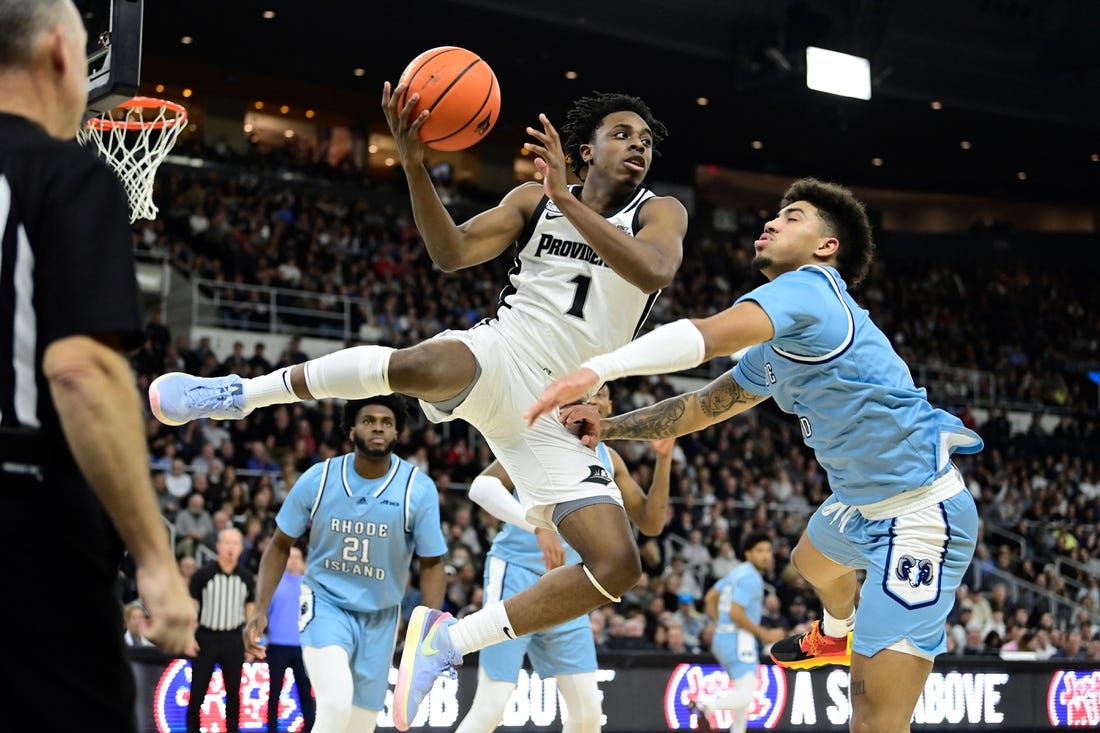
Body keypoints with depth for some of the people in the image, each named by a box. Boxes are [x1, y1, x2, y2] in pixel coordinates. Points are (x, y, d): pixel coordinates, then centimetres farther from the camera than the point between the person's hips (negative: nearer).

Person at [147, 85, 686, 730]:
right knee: (430, 366, -40)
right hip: (501, 361, -2)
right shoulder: (534, 199, 9)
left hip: (553, 416, 2)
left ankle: (448, 641, -2)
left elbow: (656, 271, -19)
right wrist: (415, 166, -19)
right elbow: (453, 253, -4)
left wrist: (566, 199, -24)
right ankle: (239, 394, -22)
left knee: (617, 566, -14)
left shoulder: (660, 214, 5)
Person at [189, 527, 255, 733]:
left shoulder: (246, 578, 5)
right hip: (205, 637, -2)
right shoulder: (203, 574, -5)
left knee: (233, 691, 7)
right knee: (198, 691, 0)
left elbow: (250, 608, 13)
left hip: (233, 639, 2)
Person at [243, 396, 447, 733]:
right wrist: (260, 610, -8)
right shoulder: (318, 479, -10)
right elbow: (280, 546, 2)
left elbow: (431, 564, -4)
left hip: (380, 616, 2)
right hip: (325, 604, -2)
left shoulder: (419, 489, -12)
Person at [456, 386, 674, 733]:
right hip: (516, 577, -7)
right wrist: (539, 525, -38)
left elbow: (651, 523, 12)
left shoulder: (608, 459, 11)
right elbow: (481, 486, -25)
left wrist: (663, 459, 0)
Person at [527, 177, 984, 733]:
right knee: (812, 562, 43)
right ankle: (835, 635, 75)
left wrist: (595, 369, -44)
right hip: (862, 505, 11)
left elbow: (708, 335, -36)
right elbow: (701, 406, 22)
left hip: (920, 515, -11)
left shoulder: (810, 285, -19)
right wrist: (608, 427, 9)